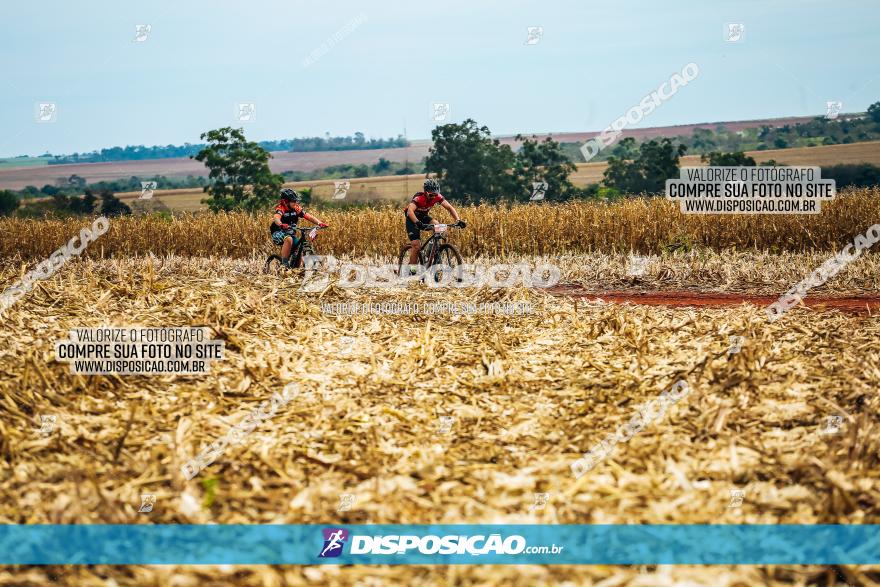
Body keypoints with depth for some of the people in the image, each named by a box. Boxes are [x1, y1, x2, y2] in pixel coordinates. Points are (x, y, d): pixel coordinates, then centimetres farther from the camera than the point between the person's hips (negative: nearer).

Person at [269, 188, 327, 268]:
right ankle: (284, 263, -28)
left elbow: (309, 217, -12)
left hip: (290, 233, 6)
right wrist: (281, 225, -62)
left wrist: (319, 223, -30)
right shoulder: (281, 208, -19)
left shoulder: (297, 208, -4)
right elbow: (277, 218, -40)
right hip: (278, 233, -6)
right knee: (289, 239, -36)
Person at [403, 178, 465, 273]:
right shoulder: (419, 198, -34)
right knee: (416, 245, -16)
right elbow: (410, 210, -48)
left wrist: (458, 220, -33)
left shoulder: (437, 197, -19)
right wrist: (418, 223, -63)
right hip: (413, 218, -5)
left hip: (424, 216, 5)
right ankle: (412, 269, -4)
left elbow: (449, 207, -18)